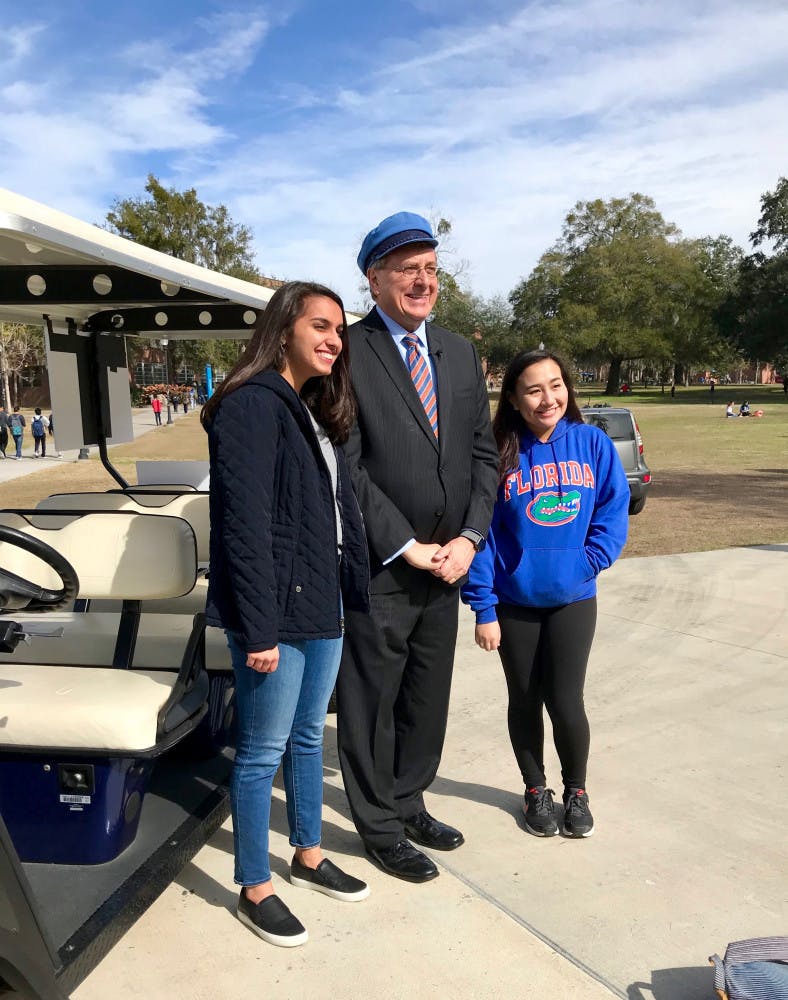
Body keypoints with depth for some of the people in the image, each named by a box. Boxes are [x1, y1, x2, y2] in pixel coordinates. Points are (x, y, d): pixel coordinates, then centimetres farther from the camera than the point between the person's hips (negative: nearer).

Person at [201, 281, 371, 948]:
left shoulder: (315, 412, 14)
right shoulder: (252, 405, -14)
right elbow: (244, 524, -19)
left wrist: (353, 592, 9)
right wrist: (258, 627, -20)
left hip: (323, 604, 9)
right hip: (276, 611, -9)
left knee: (309, 736, 20)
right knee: (264, 750, 6)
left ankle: (309, 856, 39)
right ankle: (254, 889, 24)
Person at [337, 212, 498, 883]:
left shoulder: (460, 354, 10)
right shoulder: (347, 353, -10)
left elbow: (482, 452, 9)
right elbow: (345, 468, -15)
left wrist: (469, 537, -4)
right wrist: (406, 547, -15)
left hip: (446, 564, 6)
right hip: (376, 569, -6)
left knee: (427, 701, 19)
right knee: (370, 705, 10)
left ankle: (408, 803, 40)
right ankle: (381, 828, 30)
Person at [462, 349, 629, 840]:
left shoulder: (594, 444, -5)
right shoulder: (500, 454, -9)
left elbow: (614, 508, 0)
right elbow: (481, 532, -8)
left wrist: (589, 561, -15)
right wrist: (484, 607, -10)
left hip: (573, 598, 0)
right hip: (514, 602, 0)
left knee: (565, 702, 1)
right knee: (525, 701, 13)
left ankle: (576, 790, 29)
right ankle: (536, 790, 35)